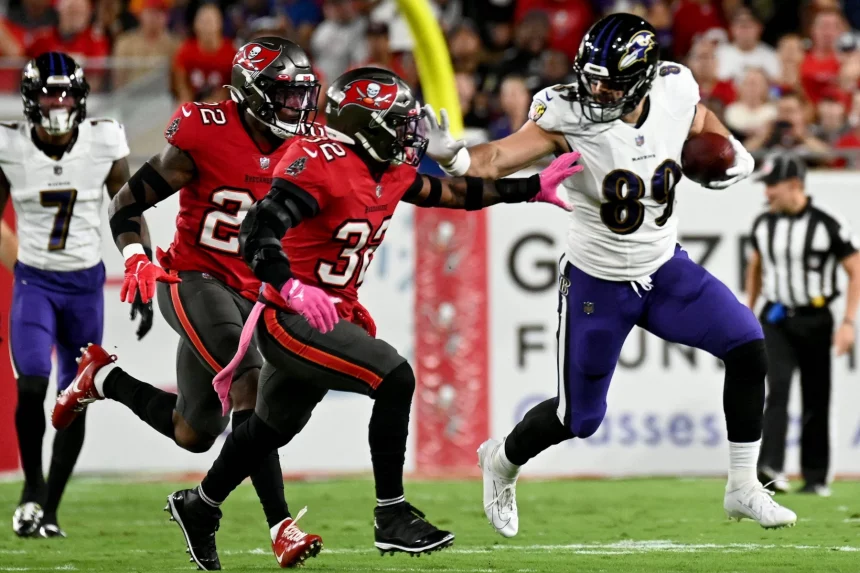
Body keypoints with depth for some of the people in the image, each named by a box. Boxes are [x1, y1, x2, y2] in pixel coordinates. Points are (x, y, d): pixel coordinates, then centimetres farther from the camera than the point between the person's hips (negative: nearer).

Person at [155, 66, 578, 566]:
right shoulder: (320, 165, -24)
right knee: (395, 379, -20)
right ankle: (392, 519, -11)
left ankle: (199, 507, 46)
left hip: (334, 314, 10)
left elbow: (448, 193, 17)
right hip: (290, 319, -10)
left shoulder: (390, 170, 4)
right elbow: (257, 232, -32)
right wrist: (293, 289, -47)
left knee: (274, 426, 25)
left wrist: (533, 188, 16)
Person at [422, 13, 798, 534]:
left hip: (666, 270, 4)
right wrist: (449, 153, -56)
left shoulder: (675, 92, -13)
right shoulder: (569, 115, -25)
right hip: (596, 284, -4)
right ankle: (502, 462, 39)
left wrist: (733, 155, -7)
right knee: (580, 418, 6)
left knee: (748, 348, -12)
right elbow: (497, 161, -36)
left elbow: (704, 123, 13)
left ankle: (744, 491, 3)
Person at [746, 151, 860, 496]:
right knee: (777, 389, -15)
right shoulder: (763, 224, 5)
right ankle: (770, 469, -27)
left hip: (814, 321, -3)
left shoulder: (828, 223, -11)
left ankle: (816, 478, 13)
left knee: (816, 402, 4)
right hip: (775, 321, 3)